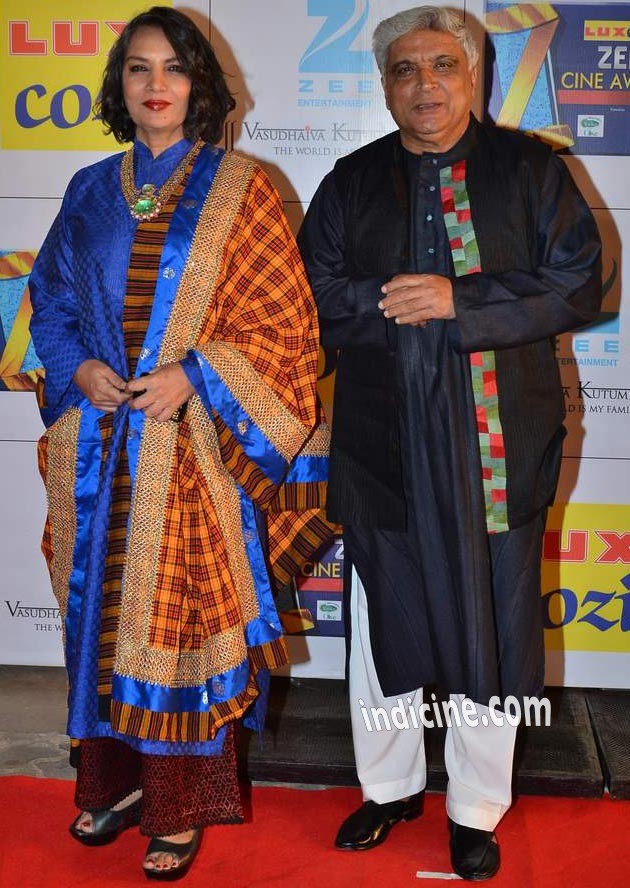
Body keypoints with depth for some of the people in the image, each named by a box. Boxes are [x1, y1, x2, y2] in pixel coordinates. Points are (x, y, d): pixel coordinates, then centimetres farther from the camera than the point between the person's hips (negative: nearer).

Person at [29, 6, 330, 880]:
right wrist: (81, 369, -4)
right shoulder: (91, 192, 11)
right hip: (101, 441, 4)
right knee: (103, 607, 11)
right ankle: (117, 779, 29)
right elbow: (52, 300, 15)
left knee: (179, 615, 1)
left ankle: (182, 806, 18)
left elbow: (281, 319, -5)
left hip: (196, 442, -4)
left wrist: (191, 377, -16)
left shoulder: (239, 190, -1)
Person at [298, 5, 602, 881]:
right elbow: (316, 292, 3)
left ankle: (477, 810, 27)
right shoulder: (353, 181, 10)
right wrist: (397, 302, -13)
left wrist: (457, 301, -15)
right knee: (385, 615, 13)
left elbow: (578, 282, -6)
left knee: (487, 621, 6)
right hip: (384, 439, 2)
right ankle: (390, 787, 34)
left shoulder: (529, 169, 3)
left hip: (496, 441, -2)